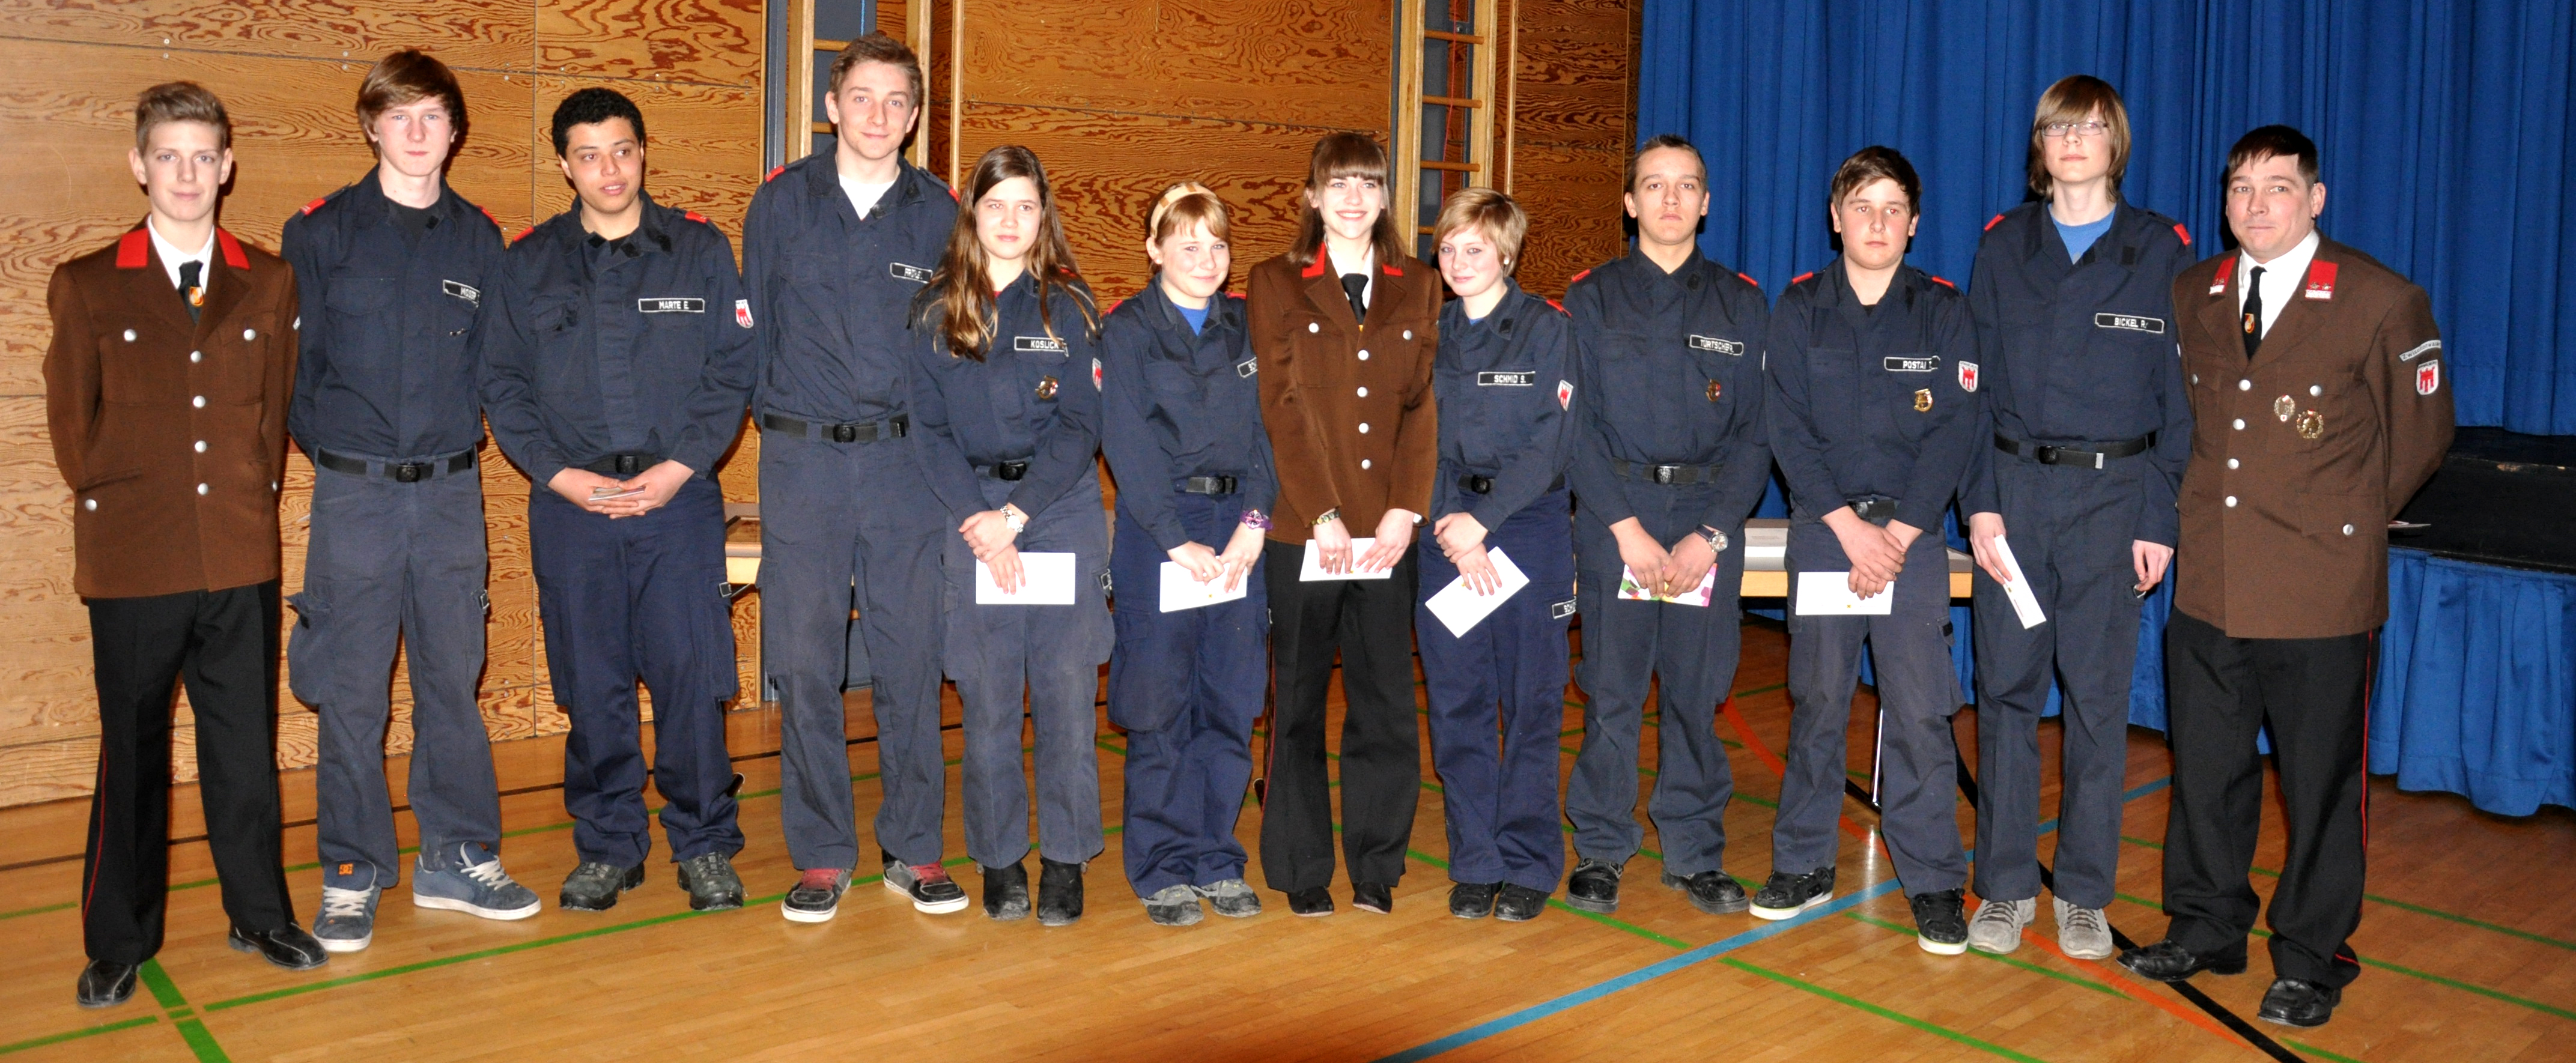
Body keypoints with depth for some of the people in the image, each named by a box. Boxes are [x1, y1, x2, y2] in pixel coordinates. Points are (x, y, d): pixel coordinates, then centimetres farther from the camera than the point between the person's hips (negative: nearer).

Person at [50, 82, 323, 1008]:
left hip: (241, 558, 1)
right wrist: (113, 507, 4)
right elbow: (71, 422, 8)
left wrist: (254, 499, 6)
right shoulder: (86, 287, 3)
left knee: (245, 746, 9)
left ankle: (259, 916, 23)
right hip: (132, 563, -1)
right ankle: (120, 943, 20)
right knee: (132, 754, 7)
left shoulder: (269, 284, 8)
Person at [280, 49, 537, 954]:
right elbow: (291, 362, 3)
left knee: (453, 681, 8)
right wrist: (330, 450, 1)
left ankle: (458, 859, 19)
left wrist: (458, 439, 4)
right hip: (353, 494, -2)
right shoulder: (321, 232, 1)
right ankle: (352, 876, 14)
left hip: (452, 491, 2)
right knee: (352, 693, 2)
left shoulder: (479, 239, 8)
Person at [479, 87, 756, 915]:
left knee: (691, 677, -3)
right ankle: (607, 848, 20)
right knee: (592, 687, 6)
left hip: (679, 501, -1)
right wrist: (560, 474, -6)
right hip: (570, 505, 2)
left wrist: (679, 467, -9)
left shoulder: (701, 251, 6)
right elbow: (503, 385, 7)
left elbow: (733, 372, 2)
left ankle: (704, 845, 12)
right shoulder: (529, 263, 9)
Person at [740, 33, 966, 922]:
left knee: (910, 662, 2)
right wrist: (782, 422, 7)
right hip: (802, 464, 0)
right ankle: (821, 855, 13)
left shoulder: (939, 213, 6)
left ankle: (914, 849, 15)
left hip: (908, 462, 0)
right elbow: (753, 332, 11)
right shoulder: (781, 202, 6)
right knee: (805, 666, 1)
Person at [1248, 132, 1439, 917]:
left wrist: (1406, 510, -6)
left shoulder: (1417, 288, 12)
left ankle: (1376, 866, 18)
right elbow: (1280, 409, -3)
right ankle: (1301, 870, 17)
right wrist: (1323, 515, -11)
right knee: (1299, 700, 6)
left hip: (1389, 531, 2)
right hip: (1301, 529, -2)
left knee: (1386, 700, 4)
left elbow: (1422, 406, 6)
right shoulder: (1276, 285, 5)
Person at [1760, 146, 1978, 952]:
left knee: (1920, 710, -4)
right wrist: (1848, 525, -11)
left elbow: (1953, 432, -3)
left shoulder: (1943, 312, 3)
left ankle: (1934, 882, 7)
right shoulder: (1799, 309, 5)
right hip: (1821, 528, 1)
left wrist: (1897, 536, -11)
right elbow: (1788, 429, -2)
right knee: (1816, 701, 6)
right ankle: (1804, 865, 17)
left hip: (1912, 531, -1)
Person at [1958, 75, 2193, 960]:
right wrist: (1980, 502, -3)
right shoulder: (2005, 247, 7)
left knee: (2098, 696, 3)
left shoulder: (2160, 252, 3)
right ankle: (2005, 885, 15)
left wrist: (2160, 519, -4)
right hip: (2015, 487, 1)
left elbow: (2179, 393, 2)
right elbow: (1977, 383, 6)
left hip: (2113, 493, -1)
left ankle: (2085, 893, 16)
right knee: (2007, 686, 4)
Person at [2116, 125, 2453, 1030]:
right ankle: (2207, 927, 30)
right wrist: (2194, 512, 11)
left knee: (2321, 777, 6)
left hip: (2319, 590, -4)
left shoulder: (2381, 302, -6)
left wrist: (2344, 527, 6)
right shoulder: (2190, 296, 7)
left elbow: (2420, 432, 3)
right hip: (2208, 581, 4)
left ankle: (2312, 959, 21)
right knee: (2205, 763, 13)